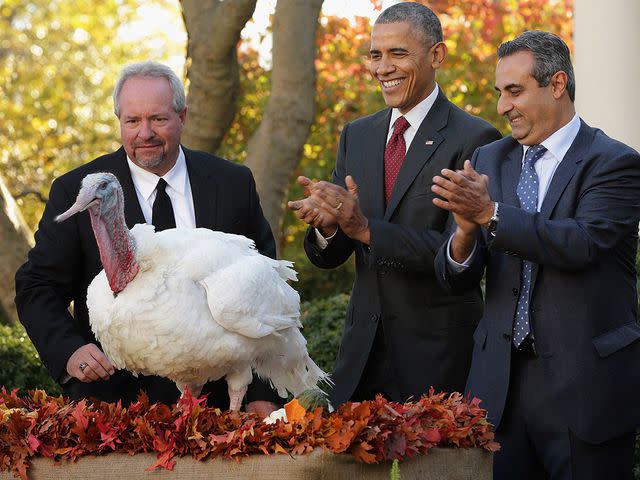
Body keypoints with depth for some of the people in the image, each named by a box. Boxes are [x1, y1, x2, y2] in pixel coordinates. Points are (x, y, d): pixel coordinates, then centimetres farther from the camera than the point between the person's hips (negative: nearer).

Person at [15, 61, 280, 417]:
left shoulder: (233, 184, 2)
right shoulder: (76, 192, -4)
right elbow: (37, 288, -3)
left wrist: (263, 393, -1)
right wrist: (69, 351, -23)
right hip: (113, 397, -2)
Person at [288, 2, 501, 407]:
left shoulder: (475, 140, -9)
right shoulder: (357, 136, 11)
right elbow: (329, 257, 9)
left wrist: (366, 229, -24)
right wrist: (325, 226, -14)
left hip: (438, 356, -5)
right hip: (363, 349, 5)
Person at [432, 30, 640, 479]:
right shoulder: (489, 160, 11)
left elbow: (583, 243, -22)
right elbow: (456, 280, 5)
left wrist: (490, 213, -24)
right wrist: (466, 231, -17)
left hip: (586, 383, -4)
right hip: (501, 385, 4)